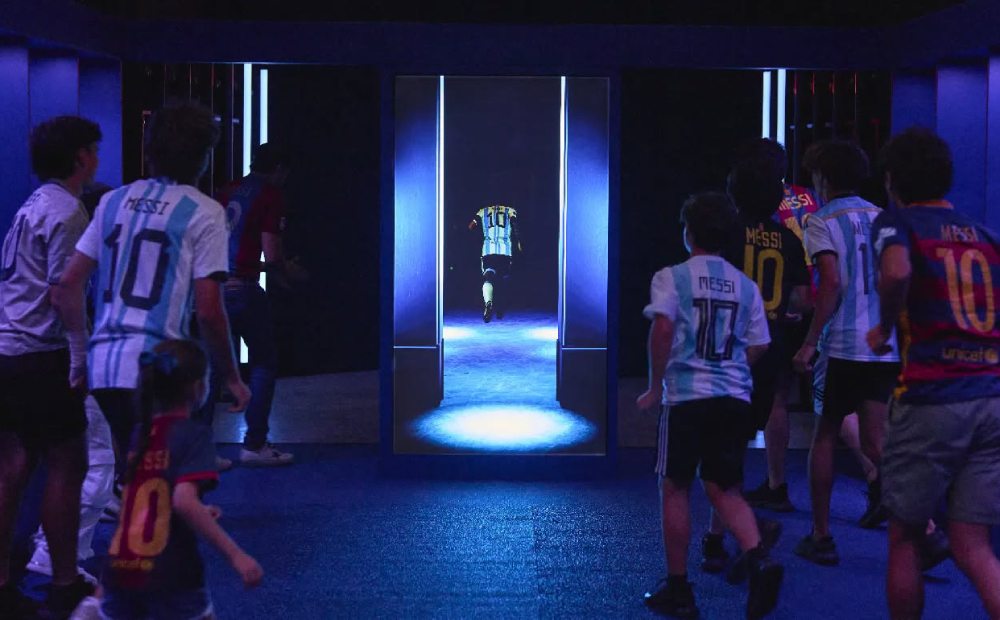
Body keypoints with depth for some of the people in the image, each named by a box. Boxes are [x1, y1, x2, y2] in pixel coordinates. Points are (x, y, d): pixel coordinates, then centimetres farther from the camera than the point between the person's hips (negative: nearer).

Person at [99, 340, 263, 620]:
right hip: (170, 577, -5)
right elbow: (184, 501, -22)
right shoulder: (194, 434, -8)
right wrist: (236, 555, -23)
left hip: (121, 571, 5)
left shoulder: (140, 434, 11)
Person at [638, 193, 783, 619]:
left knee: (674, 488, 9)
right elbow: (758, 347, 10)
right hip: (735, 397, 4)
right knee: (724, 490, 12)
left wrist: (655, 387, -8)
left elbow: (663, 327, -17)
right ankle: (759, 560, -13)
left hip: (686, 396, -4)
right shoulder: (746, 286, 10)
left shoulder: (672, 277, -2)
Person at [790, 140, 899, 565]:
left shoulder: (822, 222, -4)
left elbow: (831, 283, -16)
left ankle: (821, 536, 15)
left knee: (824, 437, 10)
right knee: (874, 441, 5)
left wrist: (810, 342, -13)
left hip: (842, 344, -4)